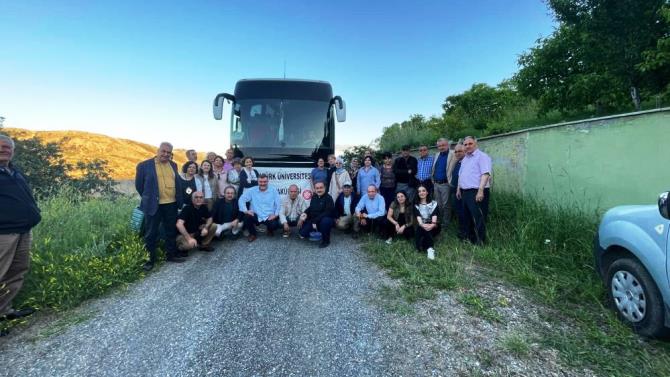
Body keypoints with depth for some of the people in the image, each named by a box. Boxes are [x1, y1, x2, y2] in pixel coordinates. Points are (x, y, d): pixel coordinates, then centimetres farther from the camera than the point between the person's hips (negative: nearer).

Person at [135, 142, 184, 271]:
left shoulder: (173, 165, 9)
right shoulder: (144, 165, -5)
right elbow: (139, 185, 2)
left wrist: (178, 199, 13)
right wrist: (148, 198, 7)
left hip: (171, 204, 4)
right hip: (153, 205, -4)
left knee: (171, 231, 13)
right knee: (151, 234, 5)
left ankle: (171, 255, 27)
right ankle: (150, 259, 17)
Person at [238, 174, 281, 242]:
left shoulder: (273, 190, 2)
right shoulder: (251, 190, 2)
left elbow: (278, 203, -2)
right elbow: (241, 199, -1)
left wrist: (276, 214, -14)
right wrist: (245, 210, -15)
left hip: (269, 217, -1)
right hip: (256, 216, 1)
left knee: (274, 225, -29)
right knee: (247, 217, -28)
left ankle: (270, 230, 15)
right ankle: (253, 234, 4)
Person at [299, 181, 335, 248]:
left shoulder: (328, 198, -15)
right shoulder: (314, 197, 7)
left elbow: (327, 213, -25)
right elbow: (310, 208, 21)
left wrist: (316, 221, -27)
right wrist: (305, 213, -2)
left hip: (325, 219, -6)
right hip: (313, 221, 6)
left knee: (325, 221, -41)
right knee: (303, 232, -9)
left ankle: (326, 240, -14)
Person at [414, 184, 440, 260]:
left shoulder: (434, 203, 2)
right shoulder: (416, 205, 5)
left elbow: (434, 217, -15)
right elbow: (418, 218, -12)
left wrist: (432, 225, -38)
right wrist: (422, 225, -36)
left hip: (433, 227, -1)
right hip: (421, 226, 1)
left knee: (428, 229, -38)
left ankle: (429, 249, -41)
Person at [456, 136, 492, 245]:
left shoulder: (482, 156, -9)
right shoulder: (464, 159, 19)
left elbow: (485, 174, -19)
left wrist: (480, 190, -27)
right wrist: (459, 189, 20)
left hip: (476, 192, -9)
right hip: (465, 192, 9)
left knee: (478, 218, -6)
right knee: (468, 217, 16)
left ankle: (480, 242, 2)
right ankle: (470, 238, 29)